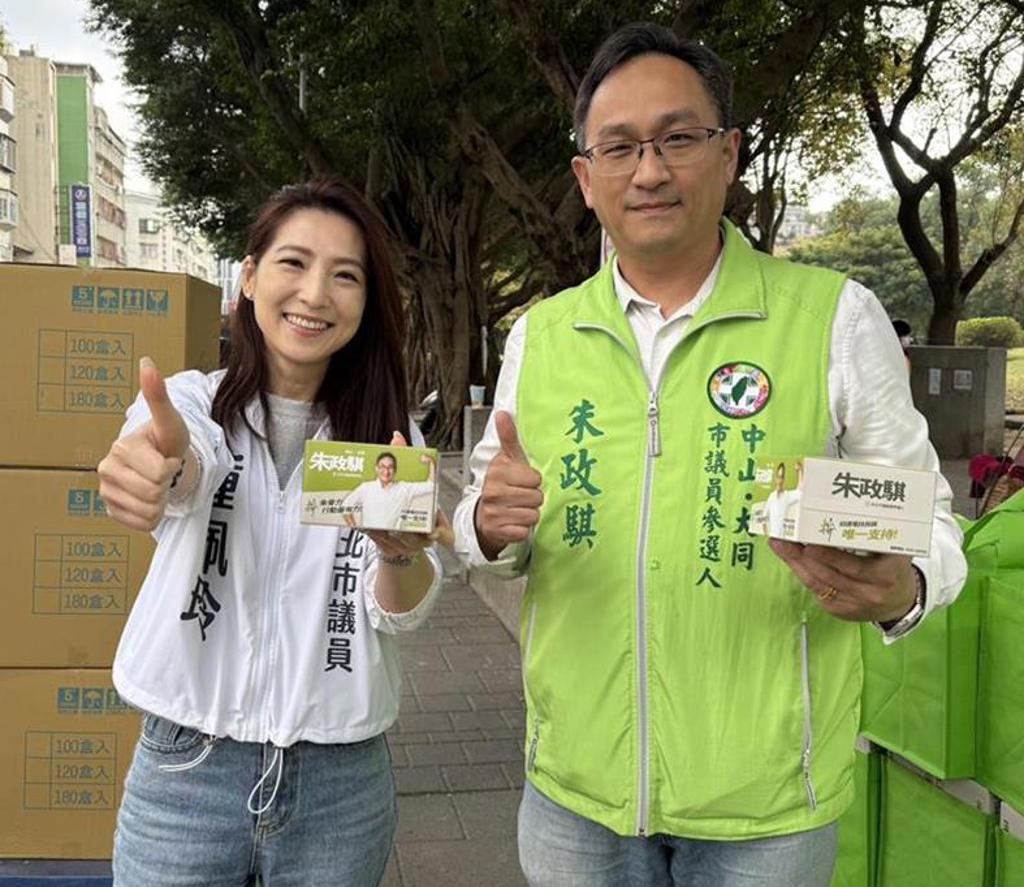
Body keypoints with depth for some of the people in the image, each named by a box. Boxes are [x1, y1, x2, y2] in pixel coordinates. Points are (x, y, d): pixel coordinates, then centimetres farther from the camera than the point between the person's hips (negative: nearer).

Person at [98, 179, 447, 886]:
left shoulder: (386, 433, 1)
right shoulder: (191, 400, -3)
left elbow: (403, 611, -9)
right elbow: (188, 465, -27)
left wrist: (400, 553, -31)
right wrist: (163, 456, -50)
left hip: (343, 783, 2)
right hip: (186, 769, -1)